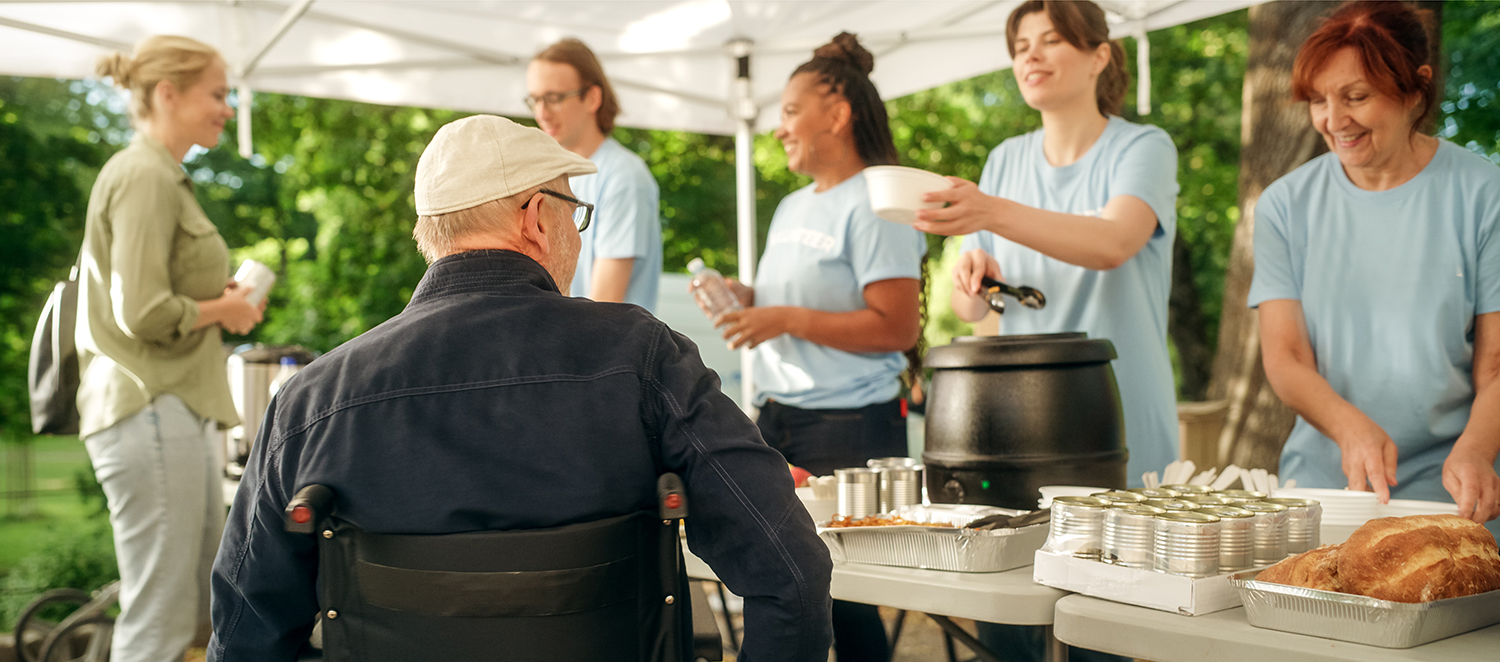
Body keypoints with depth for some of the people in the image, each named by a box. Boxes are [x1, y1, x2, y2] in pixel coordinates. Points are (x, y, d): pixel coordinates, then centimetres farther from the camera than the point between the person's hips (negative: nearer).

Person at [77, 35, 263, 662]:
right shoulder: (145, 176, -12)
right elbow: (143, 314, -22)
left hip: (176, 410, 11)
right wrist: (222, 309, -6)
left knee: (204, 606, 16)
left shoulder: (161, 175, 19)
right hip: (150, 414, -11)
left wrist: (220, 303, 10)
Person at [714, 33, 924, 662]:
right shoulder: (791, 207, 16)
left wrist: (787, 319, -18)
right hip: (777, 420, 8)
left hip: (848, 427, -8)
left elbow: (897, 328, -17)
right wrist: (746, 300, 5)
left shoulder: (873, 205, -10)